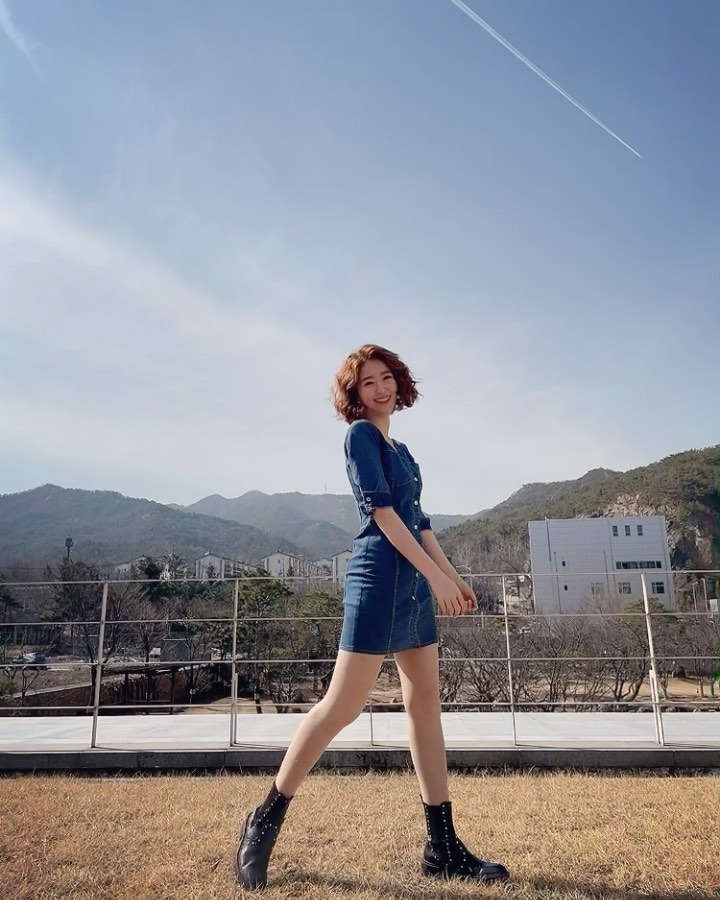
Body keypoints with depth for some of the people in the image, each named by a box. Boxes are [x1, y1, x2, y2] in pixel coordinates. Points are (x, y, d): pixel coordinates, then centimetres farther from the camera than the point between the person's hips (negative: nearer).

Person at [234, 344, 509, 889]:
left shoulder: (399, 447, 20)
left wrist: (452, 575, 18)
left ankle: (444, 847, 16)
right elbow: (380, 510, -14)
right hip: (381, 576, -9)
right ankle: (266, 820, 9)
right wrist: (434, 574, -17)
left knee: (426, 703, 8)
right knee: (343, 704, -6)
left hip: (414, 581, 9)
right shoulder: (361, 434, -4)